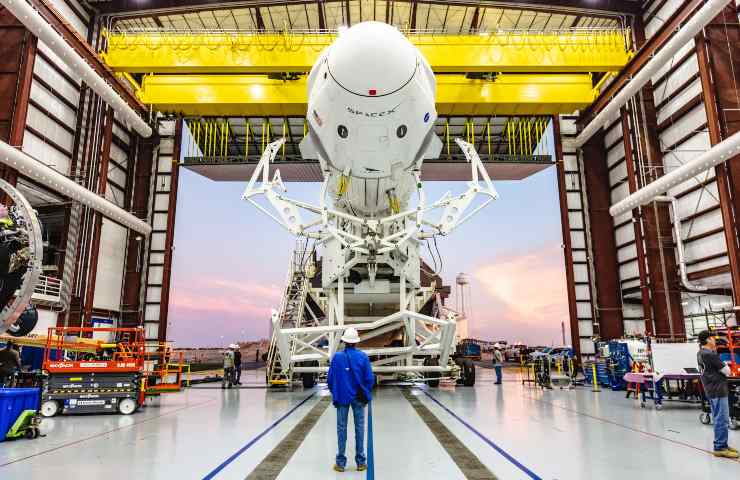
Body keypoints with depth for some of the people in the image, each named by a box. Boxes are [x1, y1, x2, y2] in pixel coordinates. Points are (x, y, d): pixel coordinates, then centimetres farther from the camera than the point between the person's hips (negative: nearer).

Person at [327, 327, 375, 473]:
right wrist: (366, 393, 10)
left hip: (342, 397, 0)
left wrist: (335, 393, 13)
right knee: (359, 427, 8)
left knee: (341, 428, 8)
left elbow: (330, 379, -2)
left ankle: (340, 462, 13)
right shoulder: (363, 357, -7)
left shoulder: (337, 357, -7)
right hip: (358, 398, 0)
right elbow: (370, 379, -5)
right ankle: (361, 462, 14)